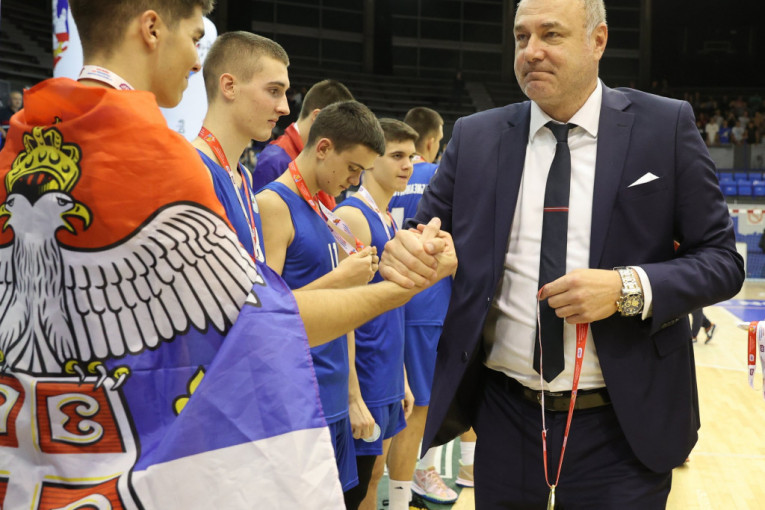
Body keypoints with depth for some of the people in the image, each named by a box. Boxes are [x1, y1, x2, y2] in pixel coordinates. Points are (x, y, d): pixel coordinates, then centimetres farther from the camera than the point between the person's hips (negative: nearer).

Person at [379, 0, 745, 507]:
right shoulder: (475, 137, 3)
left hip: (623, 426, -2)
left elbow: (721, 260, -3)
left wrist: (629, 289, -19)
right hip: (505, 416, 3)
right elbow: (429, 233, 5)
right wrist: (405, 250, -18)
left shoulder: (666, 126, -3)